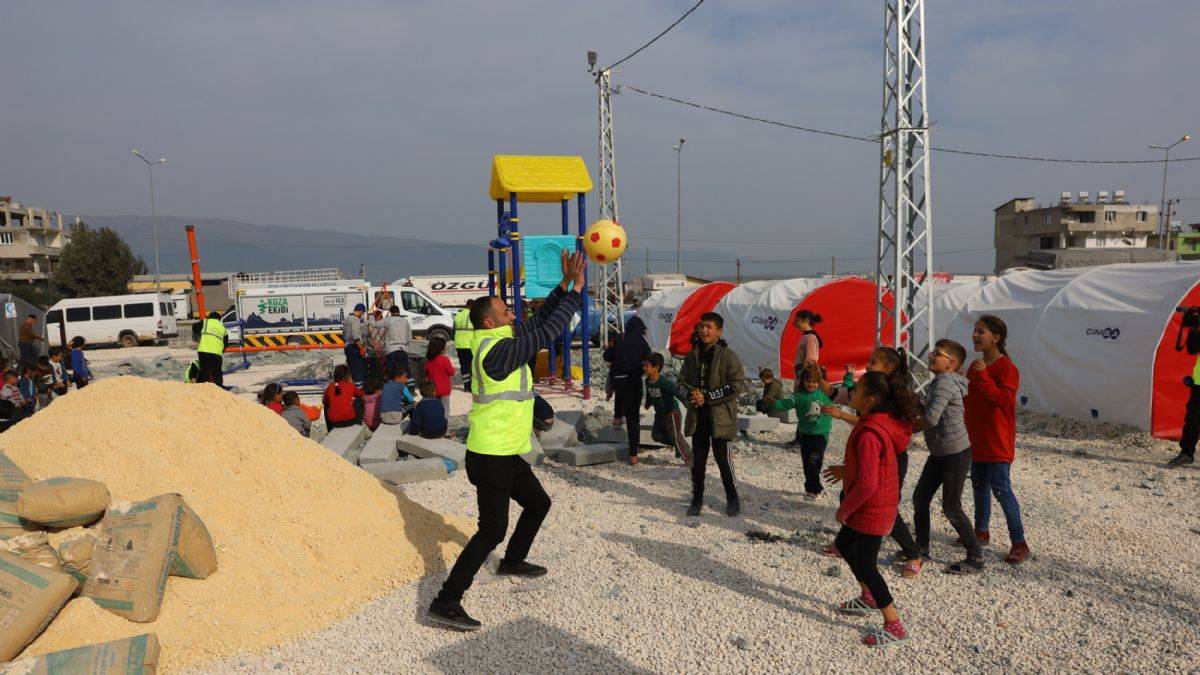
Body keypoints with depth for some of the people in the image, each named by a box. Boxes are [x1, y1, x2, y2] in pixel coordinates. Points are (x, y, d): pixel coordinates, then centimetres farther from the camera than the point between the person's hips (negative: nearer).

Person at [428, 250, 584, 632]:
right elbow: (549, 331, -20)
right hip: (490, 457, -10)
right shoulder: (500, 349, -21)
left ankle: (513, 561, 44)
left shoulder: (500, 343, 8)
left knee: (539, 503, 25)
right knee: (493, 530, -10)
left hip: (506, 454, 10)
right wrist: (576, 290, -11)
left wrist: (564, 286, 10)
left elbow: (540, 322, 17)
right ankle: (446, 603, -7)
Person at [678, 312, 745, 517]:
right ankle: (697, 498, 27)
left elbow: (738, 385, -13)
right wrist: (690, 395, -8)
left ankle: (733, 498, 21)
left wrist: (707, 397, -15)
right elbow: (682, 381, 15)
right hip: (697, 416, 5)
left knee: (723, 459, 1)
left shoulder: (728, 356, -8)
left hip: (720, 417, -5)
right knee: (697, 460, 11)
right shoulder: (692, 355, 8)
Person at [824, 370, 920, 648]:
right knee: (844, 544, 25)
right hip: (880, 504, 10)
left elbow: (867, 483, -30)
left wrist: (845, 508, -17)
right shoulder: (884, 422, 1)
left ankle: (894, 627, 12)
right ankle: (868, 598, 41)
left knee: (864, 565, 2)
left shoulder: (869, 433, -30)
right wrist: (846, 469, 15)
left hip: (871, 509, -10)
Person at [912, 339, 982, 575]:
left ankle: (976, 558, 13)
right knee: (920, 498, 12)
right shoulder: (939, 382, 9)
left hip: (956, 453, -9)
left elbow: (931, 418, -31)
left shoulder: (945, 383, -21)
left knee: (951, 507, -1)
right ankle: (921, 548, 25)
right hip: (939, 452, 9)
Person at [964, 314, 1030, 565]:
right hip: (975, 440, 8)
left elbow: (1005, 399, -26)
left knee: (1001, 489, -8)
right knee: (979, 485, 18)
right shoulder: (974, 366, 10)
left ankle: (1019, 543, 1)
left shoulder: (1007, 368, -14)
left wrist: (984, 376, -29)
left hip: (998, 443, -8)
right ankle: (981, 530, 33)